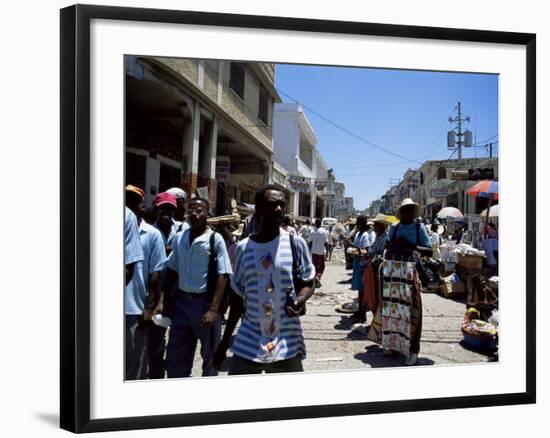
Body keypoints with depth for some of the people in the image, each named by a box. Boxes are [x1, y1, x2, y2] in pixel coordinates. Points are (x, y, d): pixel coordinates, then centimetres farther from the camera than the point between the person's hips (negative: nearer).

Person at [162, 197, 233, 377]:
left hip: (205, 302, -5)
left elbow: (222, 276, -13)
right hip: (182, 301, 5)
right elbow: (172, 270, 13)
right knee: (175, 356, 13)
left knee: (210, 355, 11)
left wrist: (213, 309, -18)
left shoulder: (215, 239, -10)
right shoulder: (180, 238, 5)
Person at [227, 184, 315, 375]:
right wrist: (224, 342, 11)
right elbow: (238, 294, 10)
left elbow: (308, 284, 4)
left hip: (287, 341, -1)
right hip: (249, 341, 2)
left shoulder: (295, 243, -3)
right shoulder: (243, 247, 2)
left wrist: (300, 300, -20)